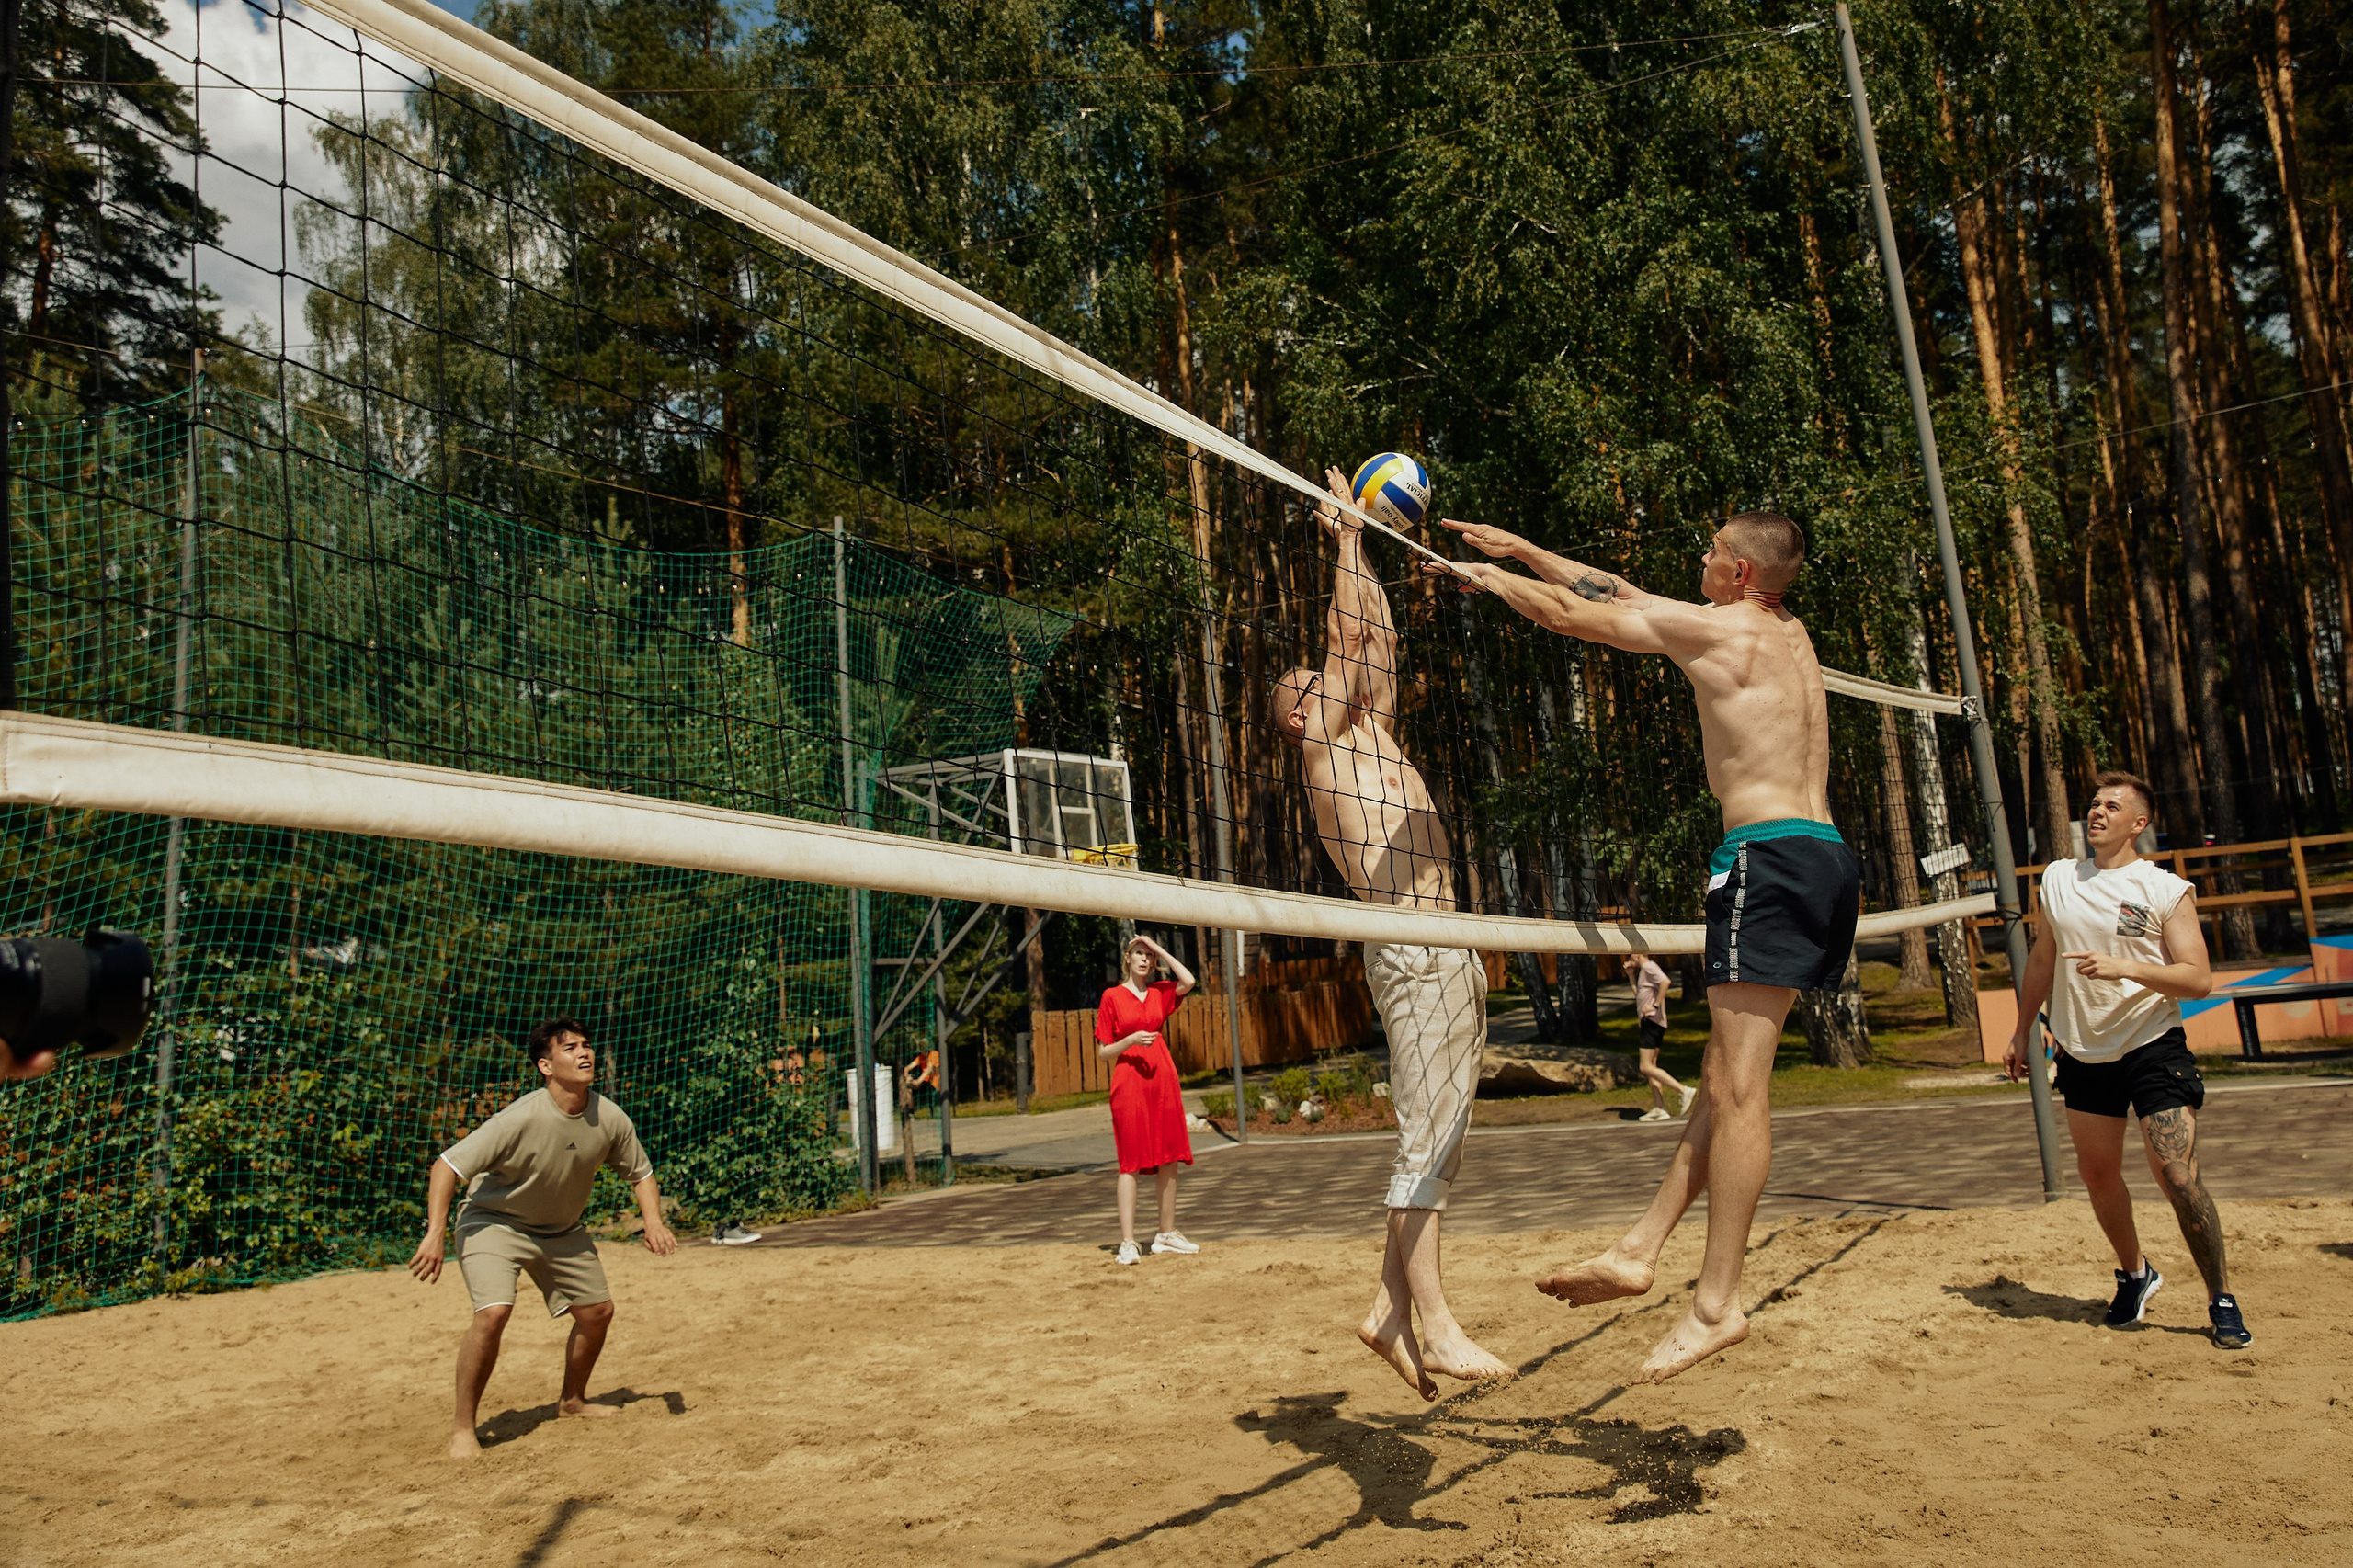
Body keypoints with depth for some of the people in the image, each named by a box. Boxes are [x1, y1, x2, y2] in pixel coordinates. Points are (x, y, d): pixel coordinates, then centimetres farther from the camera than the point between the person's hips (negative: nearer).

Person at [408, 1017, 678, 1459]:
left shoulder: (610, 1119, -15)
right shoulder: (521, 1119, -31)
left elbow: (640, 1173, 1)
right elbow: (448, 1165, -28)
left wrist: (653, 1221, -16)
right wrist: (435, 1234, -37)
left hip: (562, 1231, 6)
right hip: (494, 1223, -6)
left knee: (598, 1311, 8)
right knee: (493, 1312, -26)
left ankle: (573, 1399, 35)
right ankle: (463, 1428, -8)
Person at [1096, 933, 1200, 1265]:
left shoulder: (1160, 992, 12)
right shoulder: (1112, 997, 1)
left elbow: (1188, 981, -9)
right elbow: (1103, 1052, 0)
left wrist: (1160, 949, -1)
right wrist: (1131, 1040, -17)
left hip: (1164, 1079, 5)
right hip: (1129, 1082, -5)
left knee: (1169, 1159, 6)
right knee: (1131, 1162, -8)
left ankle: (1167, 1233, 17)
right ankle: (1127, 1242, -8)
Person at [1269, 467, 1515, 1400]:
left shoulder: (1372, 736, 23)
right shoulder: (1325, 747, 3)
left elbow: (1381, 637, 26)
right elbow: (1347, 632, -3)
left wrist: (1359, 541, 26)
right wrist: (1347, 536, 5)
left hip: (1448, 953, 9)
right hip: (1413, 950, -9)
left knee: (1438, 1143, 8)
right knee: (1425, 1142, -9)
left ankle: (1392, 1308, 12)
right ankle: (1434, 1327, -6)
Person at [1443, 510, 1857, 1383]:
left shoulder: (1716, 626, -4)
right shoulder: (1790, 636, 22)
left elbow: (1569, 615, 3)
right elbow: (1620, 595, 28)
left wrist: (1490, 578, 22)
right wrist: (1521, 549, 31)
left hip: (1770, 853, -10)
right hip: (1825, 856, 10)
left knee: (1737, 1088, -9)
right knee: (1725, 1077, 9)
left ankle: (1717, 1302, -6)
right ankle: (1640, 1251, 14)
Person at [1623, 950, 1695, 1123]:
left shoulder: (1649, 967, -9)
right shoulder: (1644, 970, 22)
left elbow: (1665, 981, -27)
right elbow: (1638, 993, 33)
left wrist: (1655, 1005, -25)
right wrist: (1631, 974, 25)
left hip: (1652, 1022, -11)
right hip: (1649, 1023, 11)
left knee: (1647, 1067, -14)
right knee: (1650, 1067, 9)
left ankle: (1684, 1091, -17)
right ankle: (1658, 1109, 6)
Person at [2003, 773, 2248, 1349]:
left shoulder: (2167, 890, -7)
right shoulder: (2058, 879, 6)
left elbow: (2199, 979, -13)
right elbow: (2042, 960, 17)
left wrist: (2127, 967, -27)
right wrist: (2023, 1029, 19)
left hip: (2153, 1047, -5)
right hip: (2083, 1051, 5)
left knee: (2178, 1177, -11)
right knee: (2097, 1173, 12)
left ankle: (2222, 1300, 6)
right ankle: (2134, 1273, 35)